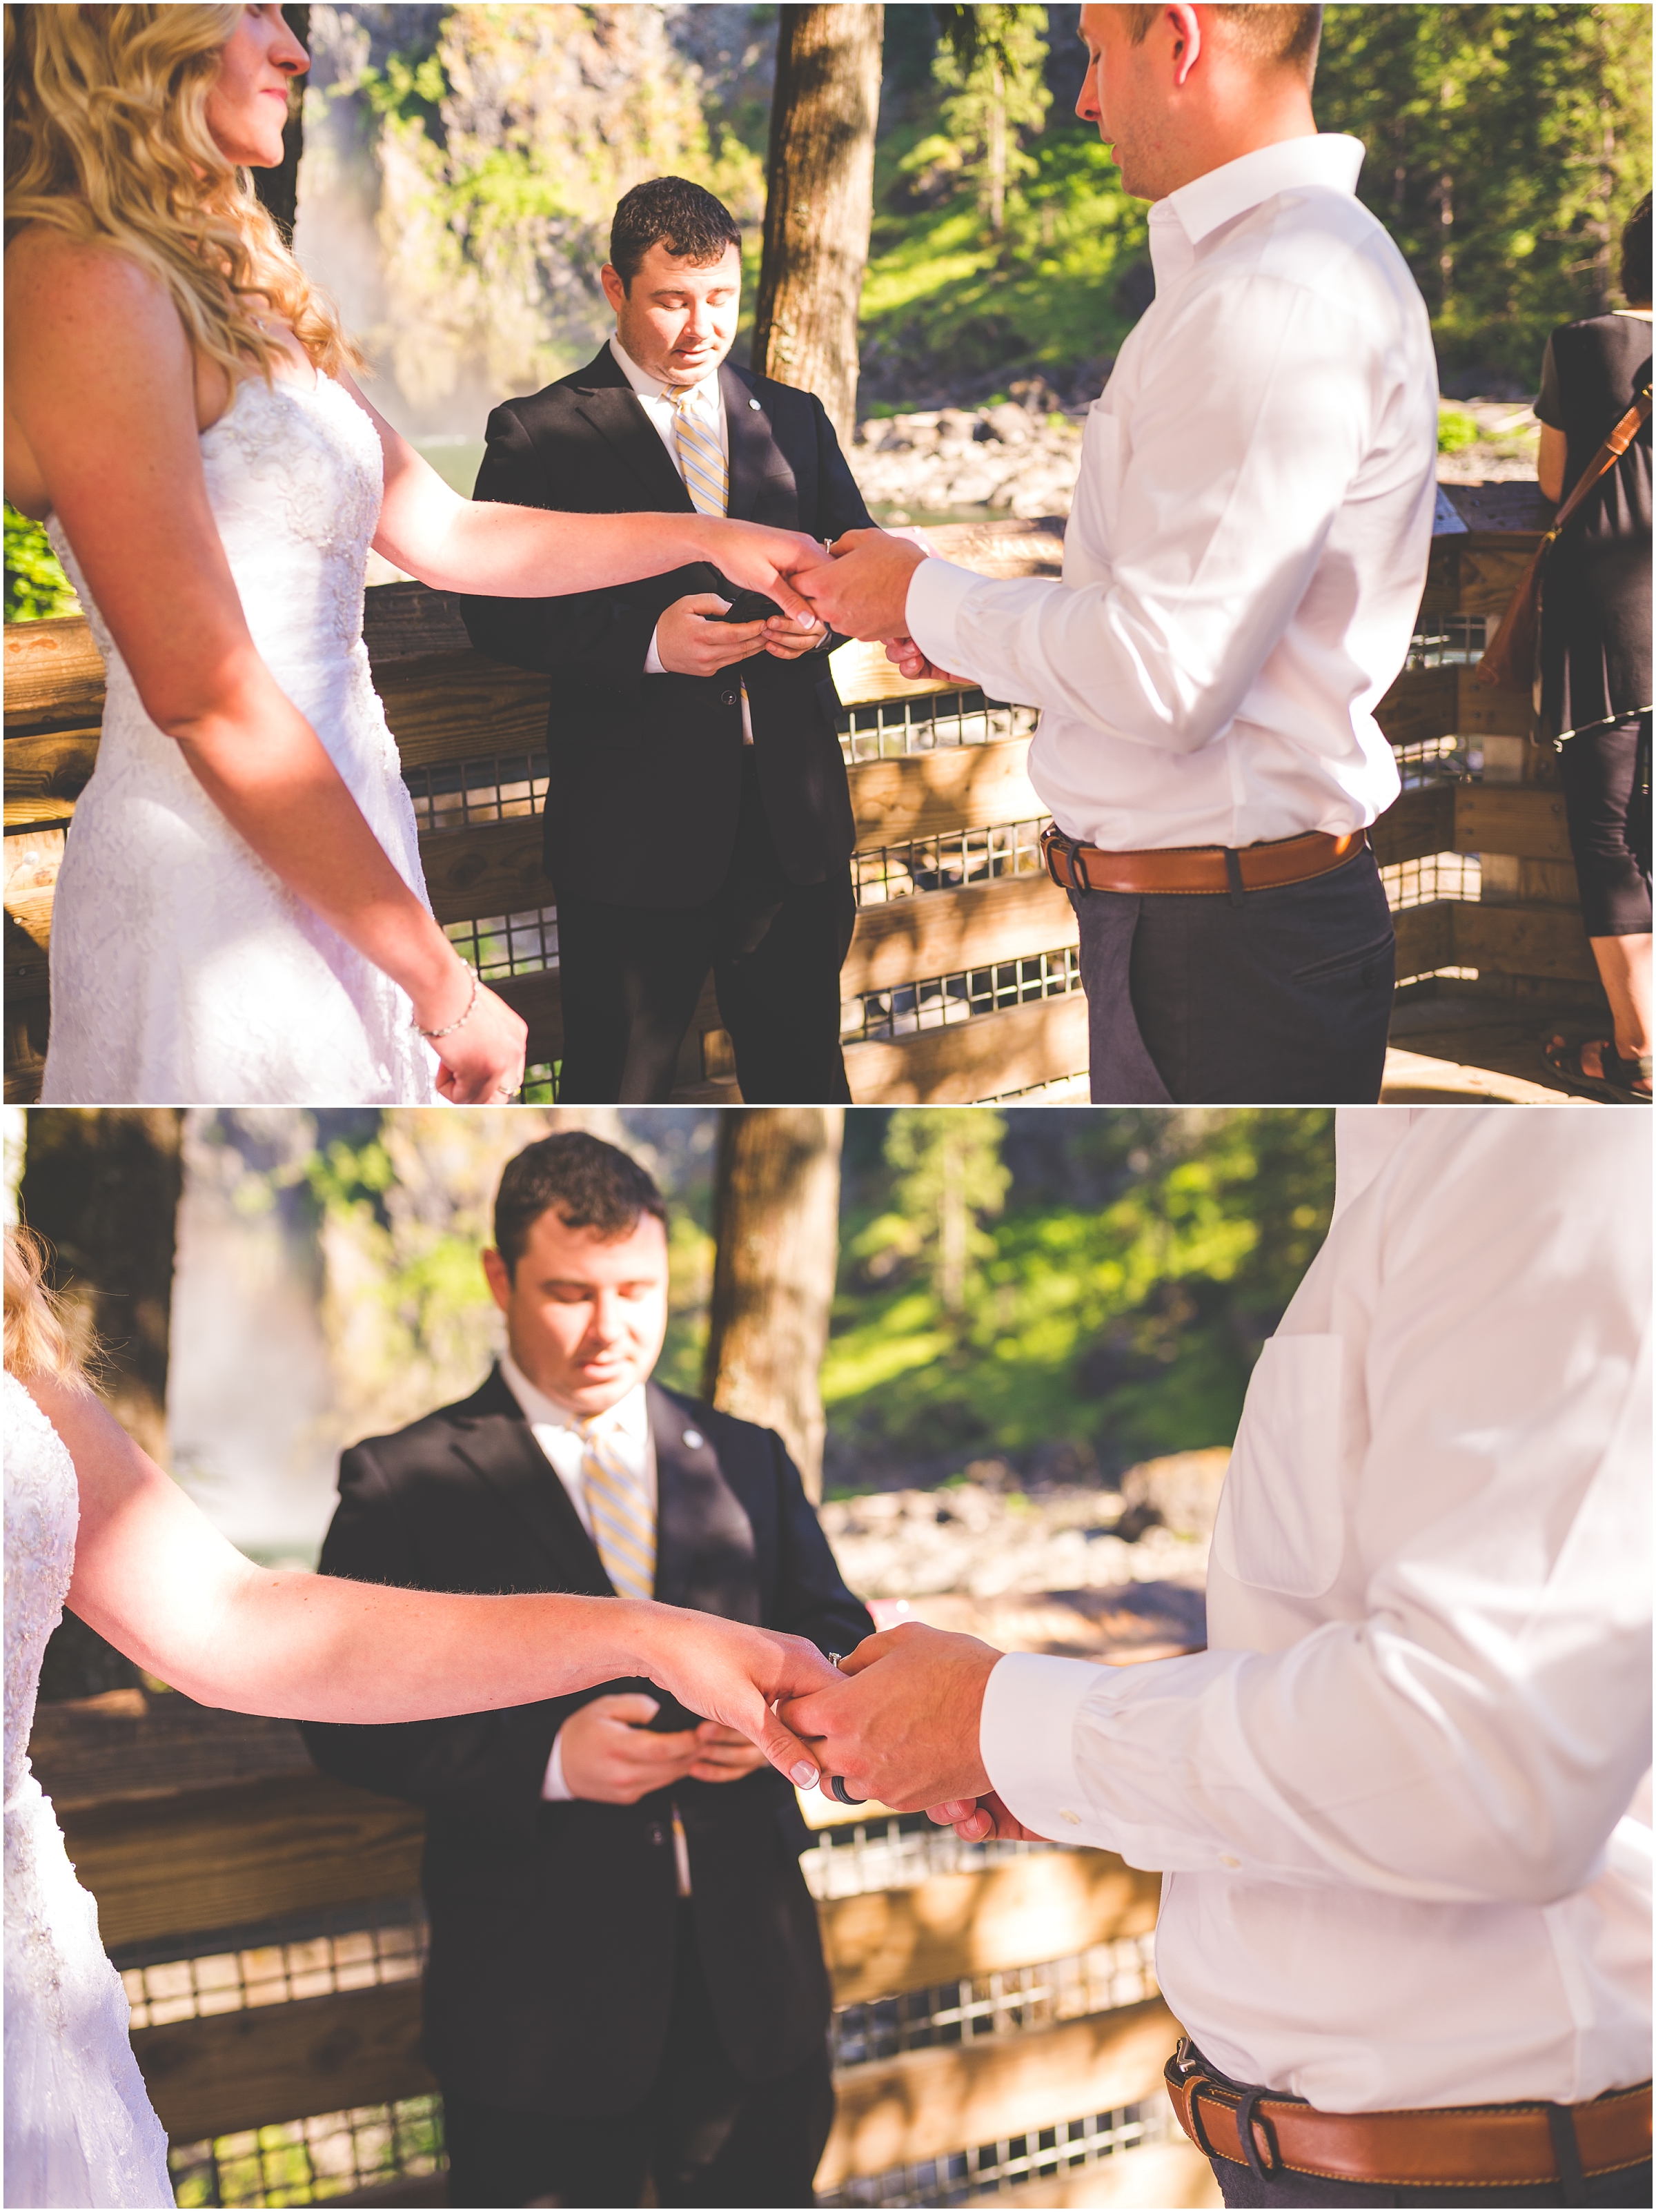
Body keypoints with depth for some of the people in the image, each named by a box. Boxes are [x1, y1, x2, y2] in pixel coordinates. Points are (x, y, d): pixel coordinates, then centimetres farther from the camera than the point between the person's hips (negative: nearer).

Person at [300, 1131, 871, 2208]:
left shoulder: (748, 1461, 11)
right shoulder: (404, 1484, -1)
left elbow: (838, 1635, 14)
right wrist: (544, 1756, -21)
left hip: (752, 1968, 4)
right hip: (541, 1989, -3)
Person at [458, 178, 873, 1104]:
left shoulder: (794, 419, 13)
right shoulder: (541, 434, -1)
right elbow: (496, 607, -7)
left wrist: (824, 611, -7)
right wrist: (645, 639, -21)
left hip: (797, 816, 4)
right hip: (636, 831, -4)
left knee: (804, 1071, 14)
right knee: (619, 1088, 4)